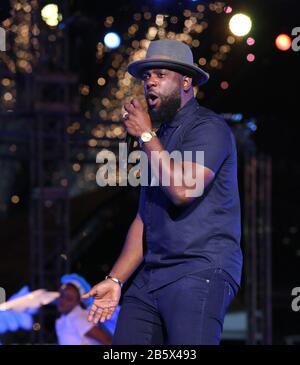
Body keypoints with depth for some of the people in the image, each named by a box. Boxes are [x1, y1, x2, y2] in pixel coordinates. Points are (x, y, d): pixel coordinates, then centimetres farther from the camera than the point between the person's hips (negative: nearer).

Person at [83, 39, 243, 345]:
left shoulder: (208, 128, -5)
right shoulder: (158, 139, 22)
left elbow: (183, 190, -21)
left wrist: (146, 136, -10)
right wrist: (115, 280, 12)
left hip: (200, 274, -8)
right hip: (150, 279, 8)